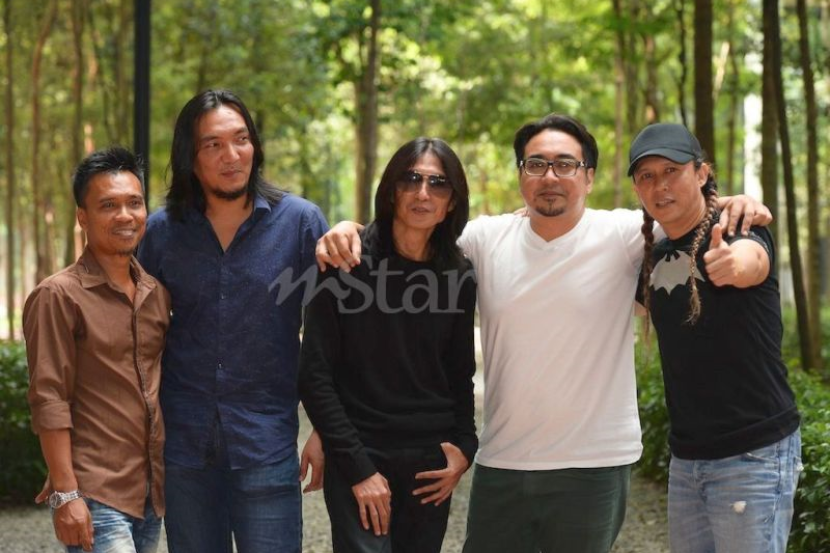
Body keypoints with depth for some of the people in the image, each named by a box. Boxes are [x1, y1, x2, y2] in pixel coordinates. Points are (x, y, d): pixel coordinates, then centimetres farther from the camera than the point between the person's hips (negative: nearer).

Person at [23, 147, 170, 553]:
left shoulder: (157, 291, 11)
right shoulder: (58, 296, -8)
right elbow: (49, 401, -11)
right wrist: (65, 494, -15)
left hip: (152, 494, 6)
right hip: (96, 500, -6)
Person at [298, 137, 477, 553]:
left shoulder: (459, 277, 4)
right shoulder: (346, 263, -7)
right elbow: (315, 375, -9)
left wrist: (464, 446, 0)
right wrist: (358, 467, -13)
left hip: (431, 464, 4)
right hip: (359, 459, -3)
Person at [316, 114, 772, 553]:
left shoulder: (621, 234, -5)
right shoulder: (486, 239, 1)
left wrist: (736, 205, -22)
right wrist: (348, 231, -10)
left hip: (594, 467, -2)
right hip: (500, 465, 2)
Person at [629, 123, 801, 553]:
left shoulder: (736, 233, -12)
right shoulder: (653, 259, 8)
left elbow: (750, 262, -35)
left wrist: (735, 262, -60)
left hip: (754, 455, -7)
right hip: (685, 458, 7)